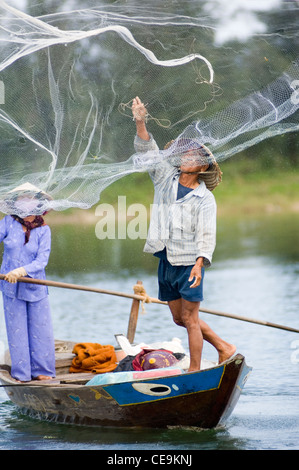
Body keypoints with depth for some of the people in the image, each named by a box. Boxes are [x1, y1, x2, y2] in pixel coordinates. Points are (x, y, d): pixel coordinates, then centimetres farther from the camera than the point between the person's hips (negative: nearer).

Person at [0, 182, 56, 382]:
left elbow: (42, 261, -12)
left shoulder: (43, 230, -5)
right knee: (16, 330, 6)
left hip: (35, 287, 0)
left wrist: (23, 271, -28)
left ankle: (41, 370, 18)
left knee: (40, 329, 4)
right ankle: (21, 373, 16)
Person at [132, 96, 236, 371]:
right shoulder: (166, 179, 8)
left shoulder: (205, 198, -6)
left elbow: (206, 234, -12)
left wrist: (200, 262, -26)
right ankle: (224, 348, 27)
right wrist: (140, 122, -10)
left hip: (189, 263, -6)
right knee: (180, 318, 13)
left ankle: (195, 372, 6)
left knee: (190, 320, -3)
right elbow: (148, 151, 4)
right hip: (166, 262, 6)